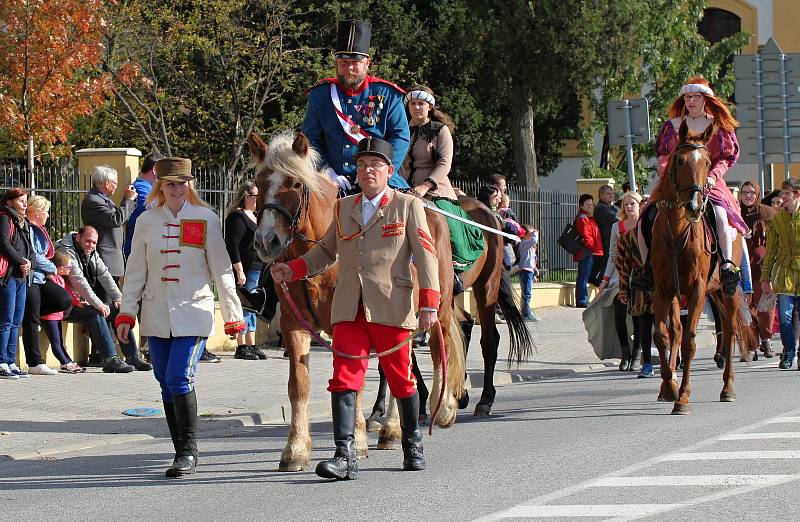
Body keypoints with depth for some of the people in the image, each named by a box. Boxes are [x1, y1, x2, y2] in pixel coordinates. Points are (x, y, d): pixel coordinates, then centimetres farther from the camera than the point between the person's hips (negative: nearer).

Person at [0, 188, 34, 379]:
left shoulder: (23, 223, 21)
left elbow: (30, 250, 20)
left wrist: (30, 263, 0)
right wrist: (21, 262, -11)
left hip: (22, 277, 9)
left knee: (16, 322, 7)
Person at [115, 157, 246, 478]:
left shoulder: (206, 219, 0)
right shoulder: (147, 221, 6)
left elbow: (221, 270, 2)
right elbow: (135, 271, 10)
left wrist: (233, 315, 2)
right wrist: (126, 314, 5)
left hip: (193, 312, -4)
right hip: (157, 315, 4)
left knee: (179, 378, -16)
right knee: (166, 384, 6)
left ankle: (188, 451, -8)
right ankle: (183, 453, 16)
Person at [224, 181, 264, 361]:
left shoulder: (254, 216, 19)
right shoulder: (237, 218, -12)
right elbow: (232, 246, -19)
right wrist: (239, 271, -23)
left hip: (258, 270, 10)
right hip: (245, 270, -10)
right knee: (245, 307, -7)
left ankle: (251, 346, 17)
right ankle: (241, 347, -4)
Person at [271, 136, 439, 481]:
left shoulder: (408, 206, 2)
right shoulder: (344, 208, 14)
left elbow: (425, 256, -3)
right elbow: (326, 251, 24)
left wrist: (429, 304, -13)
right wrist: (292, 270, 8)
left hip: (391, 308, -3)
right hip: (349, 308, 3)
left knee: (401, 379, 8)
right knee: (344, 377, -9)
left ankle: (413, 446, 28)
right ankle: (345, 456, -13)